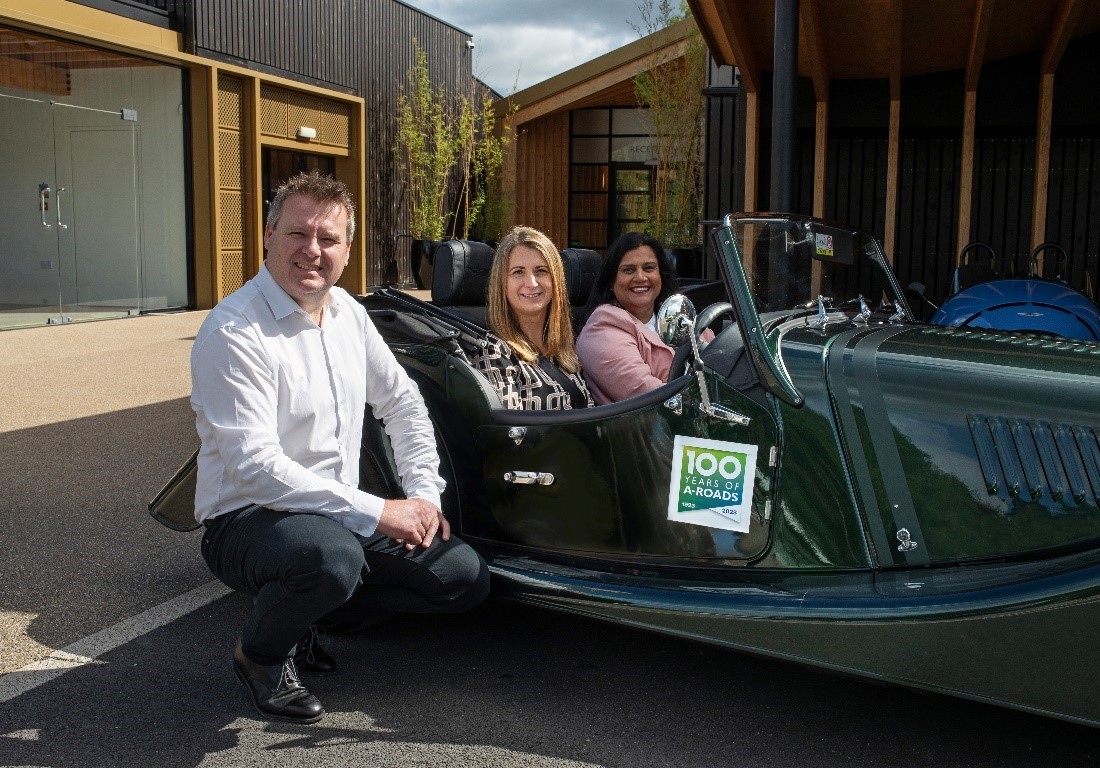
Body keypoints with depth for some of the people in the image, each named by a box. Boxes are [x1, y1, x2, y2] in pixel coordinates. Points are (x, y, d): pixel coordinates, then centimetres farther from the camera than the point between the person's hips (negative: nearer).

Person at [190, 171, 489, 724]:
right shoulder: (234, 332, -19)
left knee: (466, 578, -2)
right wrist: (376, 512, -26)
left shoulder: (348, 312, 6)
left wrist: (424, 494, 2)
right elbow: (254, 466, -26)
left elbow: (402, 403, 15)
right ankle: (260, 653, -4)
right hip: (247, 519, -7)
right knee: (332, 556, -40)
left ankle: (302, 617, 11)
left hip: (340, 513, 8)